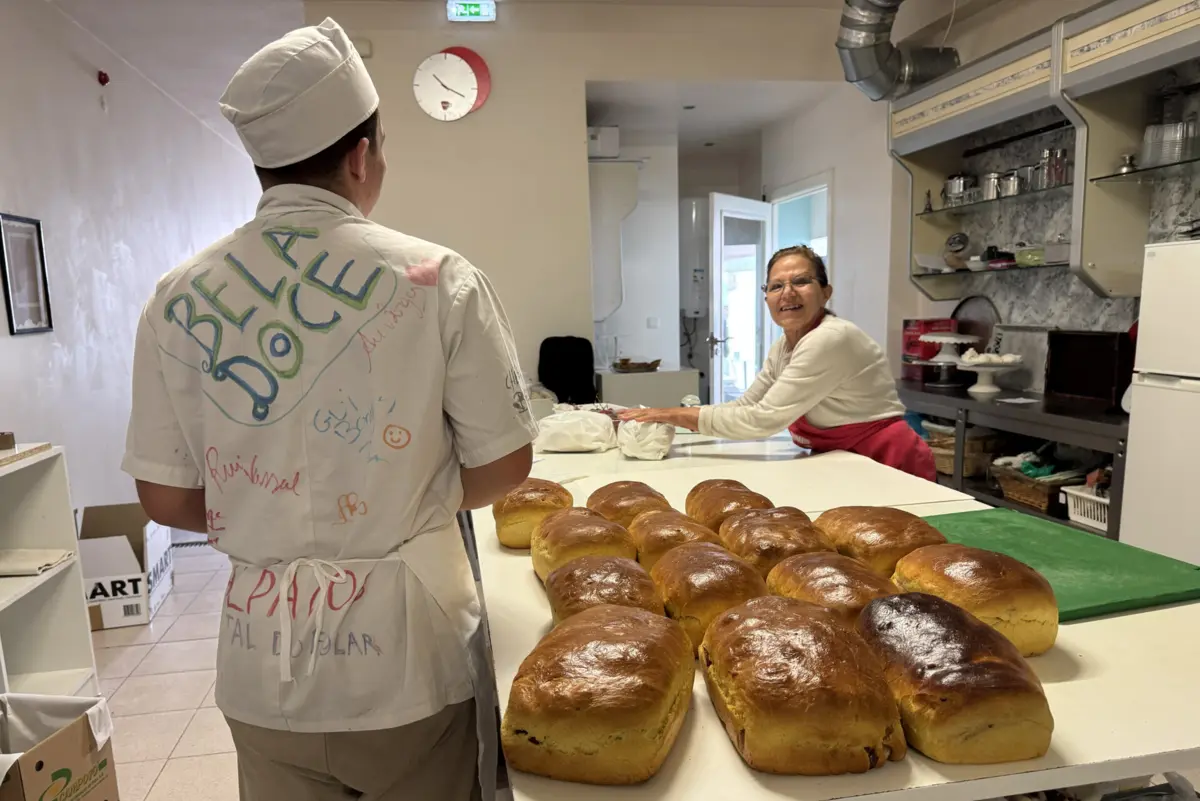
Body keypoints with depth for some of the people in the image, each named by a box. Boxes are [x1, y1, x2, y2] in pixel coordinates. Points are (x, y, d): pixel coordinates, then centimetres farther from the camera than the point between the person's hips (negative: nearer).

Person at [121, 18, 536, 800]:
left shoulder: (179, 298, -5)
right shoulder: (436, 278, -13)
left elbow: (166, 498, 1)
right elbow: (505, 465, -7)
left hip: (263, 659, 3)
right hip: (408, 644, -2)